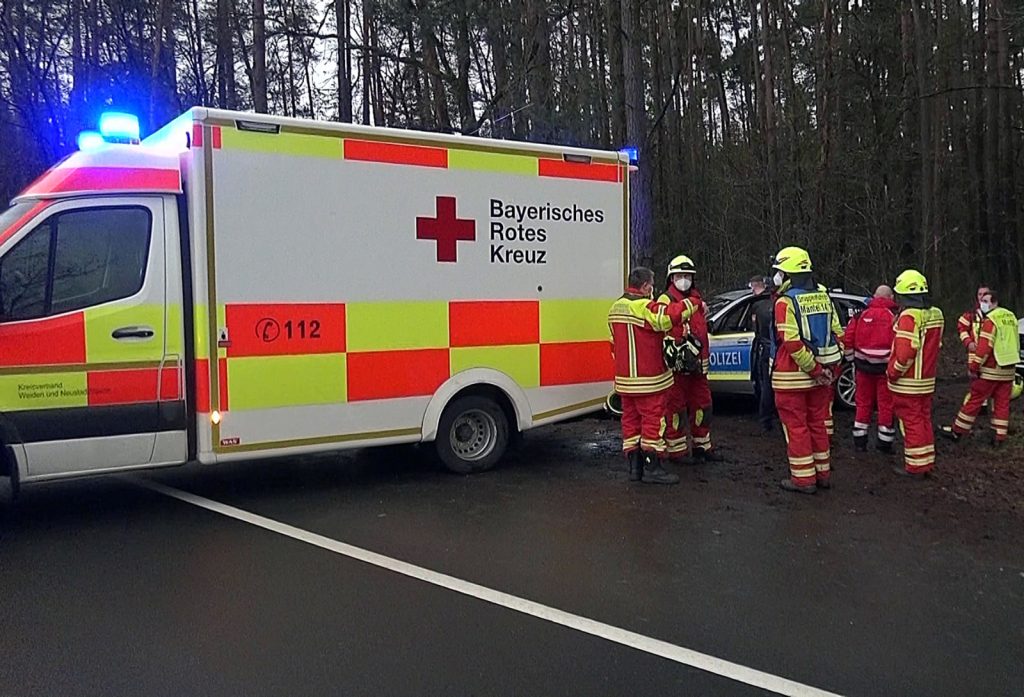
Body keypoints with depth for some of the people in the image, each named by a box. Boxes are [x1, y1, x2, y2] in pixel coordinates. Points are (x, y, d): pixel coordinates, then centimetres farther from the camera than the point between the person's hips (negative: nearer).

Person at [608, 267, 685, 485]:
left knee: (630, 418, 11)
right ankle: (651, 468, 0)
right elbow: (670, 315, -26)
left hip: (624, 378, 9)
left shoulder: (615, 307, 13)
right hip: (647, 379, -9)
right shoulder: (644, 307, -16)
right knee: (652, 418, -3)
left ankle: (635, 466, 16)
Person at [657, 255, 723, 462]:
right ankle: (676, 451, 6)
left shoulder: (698, 299, 18)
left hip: (697, 364, 8)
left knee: (702, 404, 14)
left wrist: (705, 357, 27)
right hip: (675, 365, -8)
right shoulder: (666, 301, -7)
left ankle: (702, 446, 27)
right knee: (675, 407, -2)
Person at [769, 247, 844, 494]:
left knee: (796, 427, 2)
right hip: (821, 375, 7)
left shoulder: (786, 302, -14)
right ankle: (823, 473, 26)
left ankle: (803, 478, 7)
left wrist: (814, 370, -16)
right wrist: (831, 367, 7)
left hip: (792, 376, -7)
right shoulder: (823, 296, 7)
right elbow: (837, 333, 7)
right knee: (817, 423, 17)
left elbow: (792, 343, -22)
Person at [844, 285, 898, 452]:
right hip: (886, 367, -3)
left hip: (864, 366, 3)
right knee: (886, 404, 7)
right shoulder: (895, 315, -6)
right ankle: (885, 442, 13)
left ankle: (859, 441, 18)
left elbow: (848, 338, 2)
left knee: (863, 402, 13)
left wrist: (852, 359, 12)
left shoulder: (862, 314, 4)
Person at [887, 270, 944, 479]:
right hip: (927, 379, 9)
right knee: (923, 419, 17)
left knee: (911, 422, -1)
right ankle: (926, 462, 25)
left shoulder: (909, 316, -20)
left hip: (908, 382, -8)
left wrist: (893, 372, -14)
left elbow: (906, 352, -25)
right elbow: (936, 346, 16)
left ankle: (915, 466, 5)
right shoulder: (936, 314, 8)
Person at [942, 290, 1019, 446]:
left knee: (974, 400, 0)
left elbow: (984, 347, -21)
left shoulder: (990, 320, -16)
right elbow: (1015, 343, 19)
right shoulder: (1011, 317, 11)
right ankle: (1000, 436, 12)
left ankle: (957, 431, 6)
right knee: (1002, 402, 10)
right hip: (1009, 369, 8)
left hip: (991, 370, -7)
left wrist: (973, 367, -15)